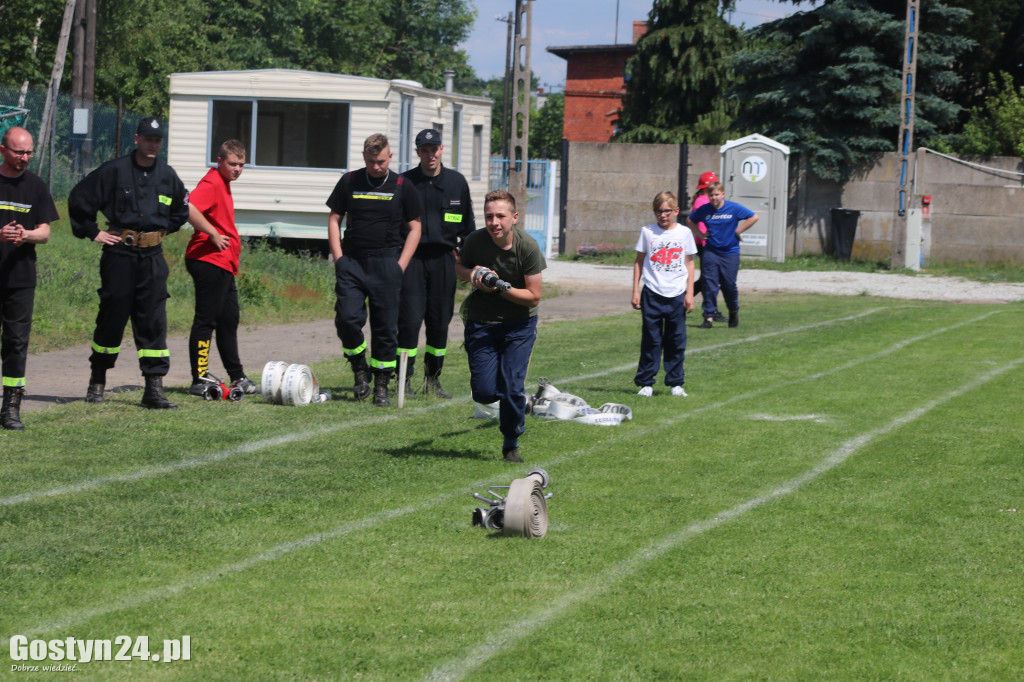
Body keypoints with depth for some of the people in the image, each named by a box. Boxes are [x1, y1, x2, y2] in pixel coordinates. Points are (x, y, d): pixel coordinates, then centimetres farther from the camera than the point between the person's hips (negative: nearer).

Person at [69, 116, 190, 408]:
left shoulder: (167, 176, 9)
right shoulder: (114, 170, -4)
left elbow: (181, 209, 27)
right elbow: (79, 198, 0)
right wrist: (92, 232, 1)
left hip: (153, 256, 3)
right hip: (119, 254, -3)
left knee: (153, 320, -3)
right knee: (112, 316, 3)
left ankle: (154, 388, -4)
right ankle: (97, 381, 19)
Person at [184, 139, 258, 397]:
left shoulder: (224, 184, 18)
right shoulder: (212, 183, -13)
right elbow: (189, 208, -31)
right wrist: (214, 235, -24)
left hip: (224, 264, 11)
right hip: (209, 261, -11)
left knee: (229, 320, 15)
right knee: (205, 321, -7)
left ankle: (237, 377, 22)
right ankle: (199, 381, -5)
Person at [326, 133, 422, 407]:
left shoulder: (403, 187, 4)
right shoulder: (349, 182, 7)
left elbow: (414, 228, 7)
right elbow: (334, 219, 12)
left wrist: (401, 264, -3)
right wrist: (339, 258, 1)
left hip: (386, 263, -1)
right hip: (352, 261, 1)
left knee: (386, 327, 0)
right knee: (347, 318, -13)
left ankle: (381, 387, 8)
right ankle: (360, 371, 9)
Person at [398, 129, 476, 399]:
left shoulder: (457, 182, 8)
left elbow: (468, 224, 15)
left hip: (443, 258, 2)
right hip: (411, 257, -2)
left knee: (440, 322, 6)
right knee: (409, 320, -8)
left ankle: (433, 380, 17)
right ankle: (405, 381, -2)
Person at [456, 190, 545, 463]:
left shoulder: (528, 247, -17)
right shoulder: (476, 240, -12)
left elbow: (534, 296, -13)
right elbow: (459, 266, 10)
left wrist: (500, 287, -25)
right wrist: (472, 274, -13)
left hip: (519, 324, -1)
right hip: (481, 323, 2)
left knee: (512, 388, -11)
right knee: (484, 393, -7)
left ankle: (511, 444, 14)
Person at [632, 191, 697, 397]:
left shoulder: (684, 233, 5)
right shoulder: (648, 232, 3)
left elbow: (689, 264, 8)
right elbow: (639, 262, 8)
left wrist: (689, 293, 3)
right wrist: (635, 291, 4)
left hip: (677, 295, 1)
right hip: (652, 294, -1)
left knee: (677, 340, 4)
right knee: (651, 340, 1)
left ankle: (676, 383, 13)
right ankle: (646, 383, 6)